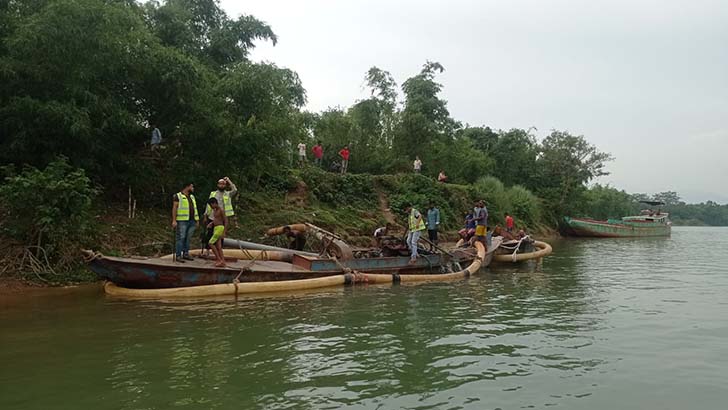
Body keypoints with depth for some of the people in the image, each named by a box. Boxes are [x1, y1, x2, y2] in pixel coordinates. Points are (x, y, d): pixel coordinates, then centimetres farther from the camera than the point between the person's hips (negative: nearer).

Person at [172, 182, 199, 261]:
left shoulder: (192, 196, 19)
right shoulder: (178, 196, -2)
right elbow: (174, 208, -7)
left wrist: (197, 220, 14)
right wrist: (174, 220, -15)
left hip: (192, 221, 6)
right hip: (182, 220, -6)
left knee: (188, 238, 9)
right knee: (181, 238, -6)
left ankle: (186, 254, 16)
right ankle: (178, 256, -3)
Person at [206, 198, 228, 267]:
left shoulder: (221, 210, -12)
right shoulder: (214, 210, 14)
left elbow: (226, 221, -15)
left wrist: (224, 232, -19)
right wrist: (211, 223, 8)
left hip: (220, 228, -9)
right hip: (215, 228, 9)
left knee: (210, 243, -11)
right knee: (218, 246, 7)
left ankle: (218, 259, -7)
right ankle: (222, 262, 9)